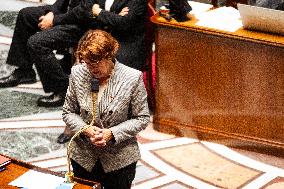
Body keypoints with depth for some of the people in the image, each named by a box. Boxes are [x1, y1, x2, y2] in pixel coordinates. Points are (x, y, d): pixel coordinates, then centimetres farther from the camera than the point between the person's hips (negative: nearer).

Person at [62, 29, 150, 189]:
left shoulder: (132, 78, -16)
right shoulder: (78, 73, -8)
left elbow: (142, 118, -9)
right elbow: (68, 112, 2)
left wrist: (111, 133, -21)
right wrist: (86, 129, -17)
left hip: (119, 159, -2)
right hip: (83, 156, 2)